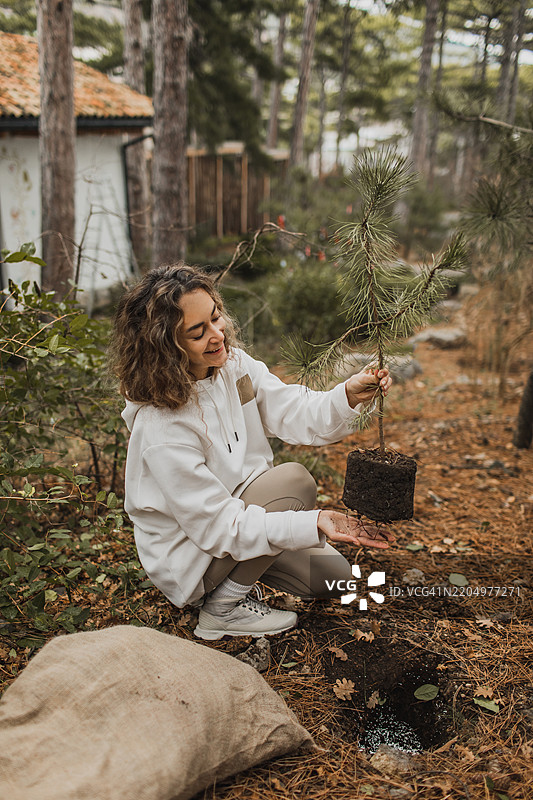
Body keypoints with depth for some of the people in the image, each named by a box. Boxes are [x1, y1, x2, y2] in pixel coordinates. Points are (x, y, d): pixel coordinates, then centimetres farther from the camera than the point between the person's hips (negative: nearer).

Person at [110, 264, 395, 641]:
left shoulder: (234, 365, -12)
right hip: (187, 561, -7)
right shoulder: (162, 430, -34)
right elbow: (221, 527, -31)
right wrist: (315, 524, -39)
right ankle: (223, 609, -11)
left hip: (237, 512, 7)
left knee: (334, 575, 8)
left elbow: (296, 414, -13)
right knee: (294, 480, -25)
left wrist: (349, 395, -34)